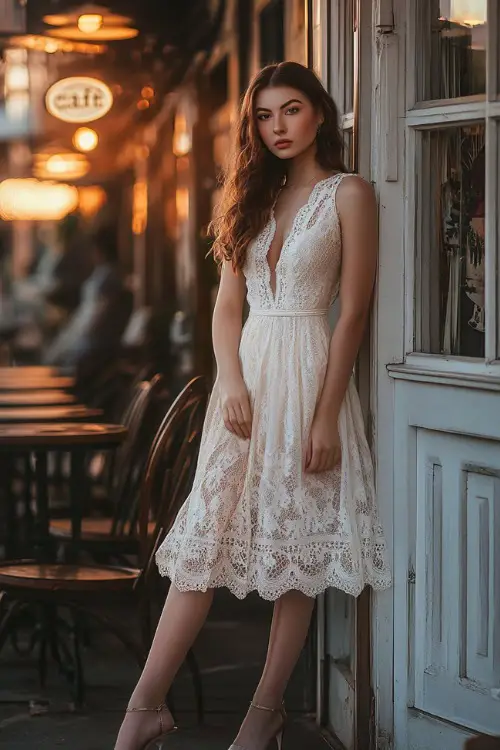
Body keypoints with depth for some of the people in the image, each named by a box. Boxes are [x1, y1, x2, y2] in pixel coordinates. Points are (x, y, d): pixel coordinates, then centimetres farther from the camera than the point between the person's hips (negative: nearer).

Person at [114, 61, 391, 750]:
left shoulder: (348, 195, -2)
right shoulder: (255, 197, 14)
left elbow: (353, 312, -8)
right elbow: (228, 305, 11)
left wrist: (326, 416, -13)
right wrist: (232, 382, -6)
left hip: (308, 373, -5)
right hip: (248, 374, 5)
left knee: (296, 542, 1)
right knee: (205, 535, 0)